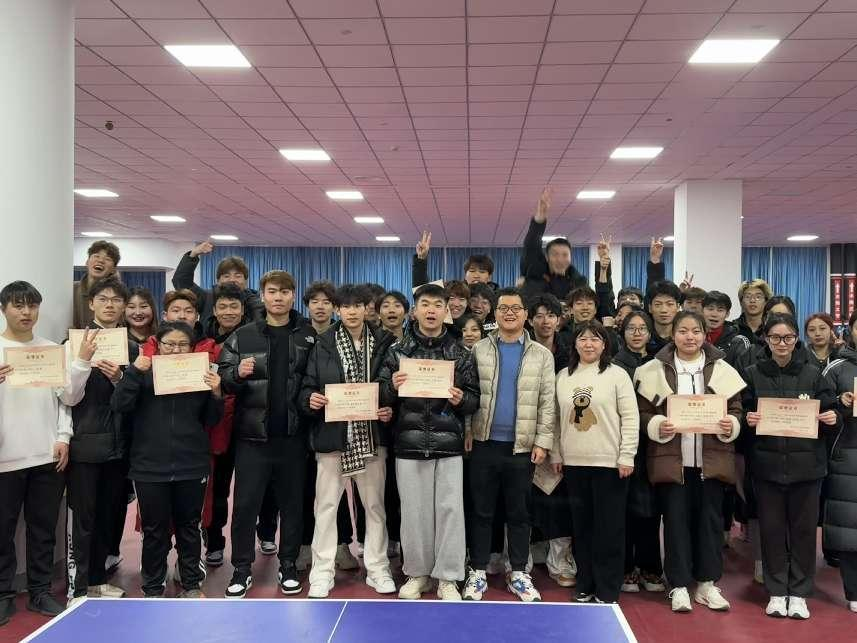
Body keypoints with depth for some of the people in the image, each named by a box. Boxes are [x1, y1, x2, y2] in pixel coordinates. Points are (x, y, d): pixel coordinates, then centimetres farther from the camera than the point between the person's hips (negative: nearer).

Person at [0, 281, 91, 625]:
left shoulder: (53, 349, 5)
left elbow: (68, 397, 5)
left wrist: (63, 437, -8)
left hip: (47, 456, 2)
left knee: (43, 529, 11)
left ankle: (40, 591, 23)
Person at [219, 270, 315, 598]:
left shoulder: (308, 335, 4)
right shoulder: (242, 336, 3)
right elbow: (222, 377, 2)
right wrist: (238, 374, -17)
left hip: (293, 435, 0)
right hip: (253, 434, 0)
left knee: (292, 502, 11)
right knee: (245, 504, 5)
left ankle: (288, 566, 25)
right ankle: (242, 569, 19)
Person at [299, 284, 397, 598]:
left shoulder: (384, 343, 2)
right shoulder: (323, 346, 1)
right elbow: (307, 387, 4)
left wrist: (391, 410, -10)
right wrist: (310, 400, -17)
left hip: (372, 437, 1)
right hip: (332, 436, 0)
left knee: (375, 505, 11)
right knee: (326, 506, 5)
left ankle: (377, 569, 24)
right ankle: (322, 573, 16)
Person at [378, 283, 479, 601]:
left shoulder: (460, 353, 6)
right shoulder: (397, 351, 5)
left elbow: (474, 398, 6)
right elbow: (381, 396, 4)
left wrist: (461, 400, -15)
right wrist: (393, 387, -17)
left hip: (448, 444, 0)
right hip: (409, 443, 0)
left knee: (450, 510, 2)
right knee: (414, 511, 8)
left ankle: (447, 577, 15)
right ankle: (417, 573, 24)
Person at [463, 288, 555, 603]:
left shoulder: (542, 355, 4)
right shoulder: (478, 350, 4)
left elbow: (547, 402, 1)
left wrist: (543, 442, -5)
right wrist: (467, 430, -6)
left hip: (522, 446, 0)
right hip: (484, 443, 0)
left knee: (519, 513, 10)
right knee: (482, 511, 8)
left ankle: (519, 574, 21)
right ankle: (477, 573, 18)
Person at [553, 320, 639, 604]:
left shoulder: (617, 374, -3)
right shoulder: (563, 376, 9)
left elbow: (630, 417, -6)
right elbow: (556, 418, 13)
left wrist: (627, 457, -11)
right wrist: (556, 454, 10)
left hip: (609, 463, -4)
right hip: (574, 463, 4)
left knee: (609, 528, 2)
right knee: (581, 527, 11)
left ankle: (607, 592, 13)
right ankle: (585, 586, 23)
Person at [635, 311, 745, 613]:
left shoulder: (722, 370, 5)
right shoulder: (654, 370, 0)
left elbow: (736, 409, 8)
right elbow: (643, 411, 1)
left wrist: (731, 425, -12)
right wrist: (657, 426, -17)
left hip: (712, 459, 2)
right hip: (671, 458, -1)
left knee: (710, 518, 7)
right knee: (676, 519, 3)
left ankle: (707, 583, 22)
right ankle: (679, 586, 13)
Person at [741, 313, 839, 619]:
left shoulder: (813, 373, 4)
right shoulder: (752, 375, 3)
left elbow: (829, 411, 9)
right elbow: (742, 416, 5)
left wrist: (832, 418, -12)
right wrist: (748, 420, -15)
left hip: (806, 464, 0)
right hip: (767, 463, 0)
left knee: (804, 528, 6)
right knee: (771, 528, 5)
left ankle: (799, 593, 19)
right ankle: (776, 592, 18)